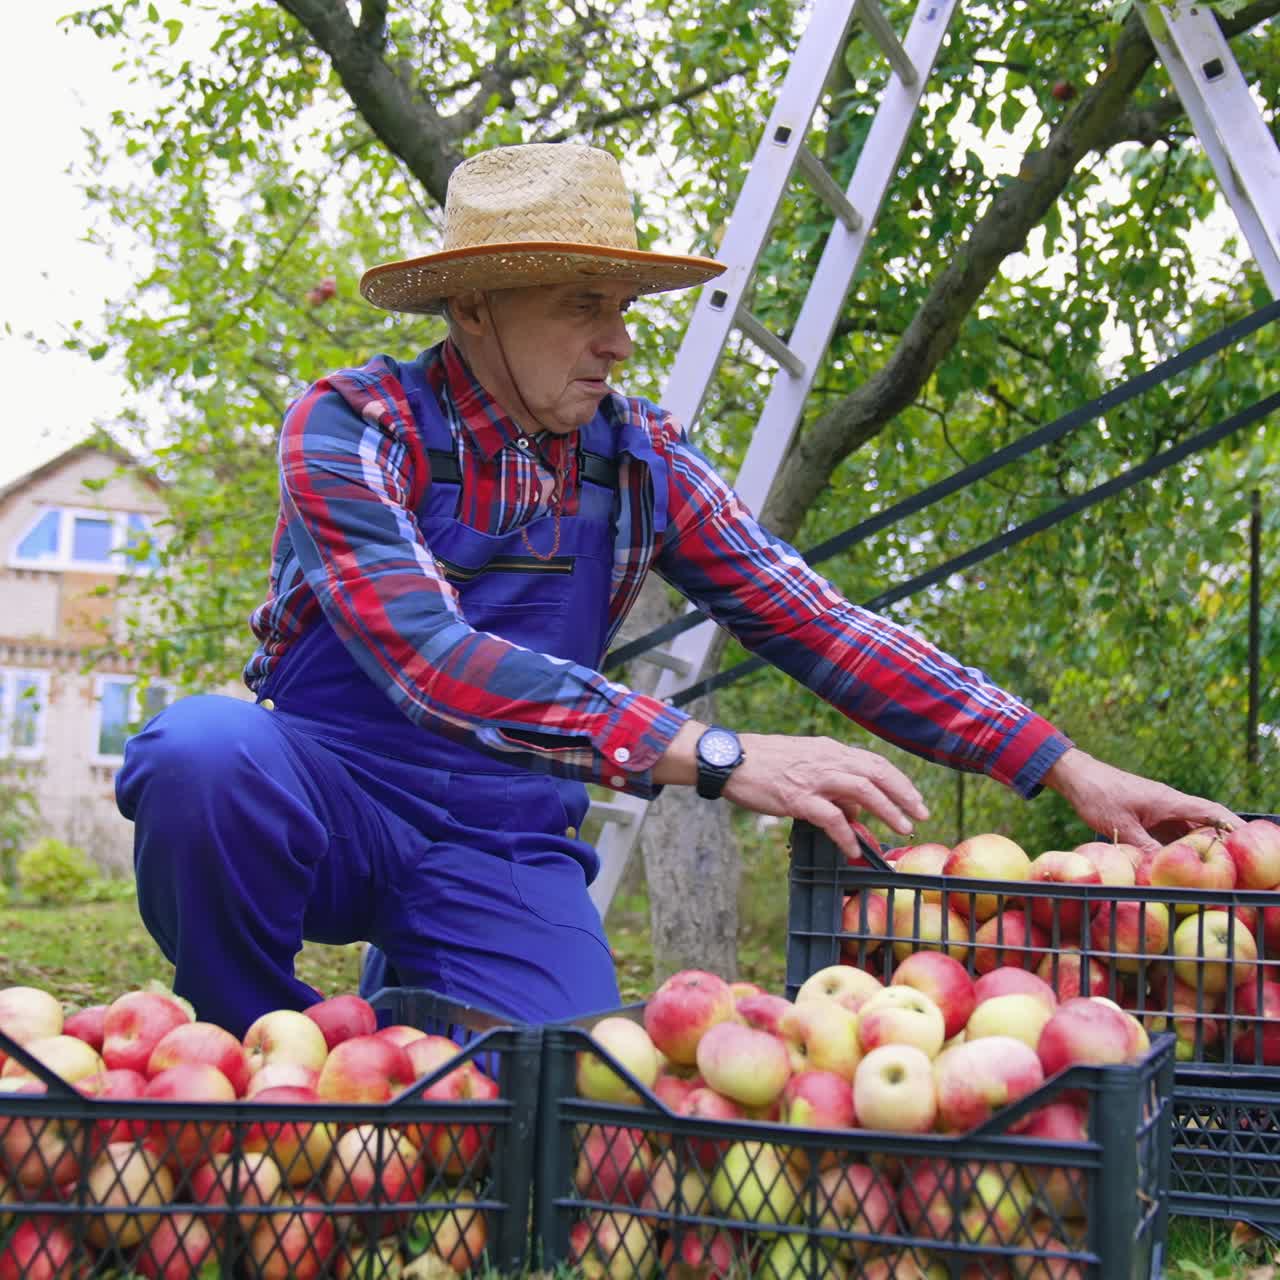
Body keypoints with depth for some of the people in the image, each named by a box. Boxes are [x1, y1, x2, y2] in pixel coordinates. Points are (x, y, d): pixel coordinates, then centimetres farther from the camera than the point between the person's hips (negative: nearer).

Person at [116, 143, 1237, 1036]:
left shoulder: (638, 458, 1)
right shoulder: (353, 426, -14)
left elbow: (818, 625, 0)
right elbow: (430, 656, -29)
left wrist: (1067, 770, -6)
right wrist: (713, 757, -37)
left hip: (500, 848, 3)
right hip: (327, 801, -3)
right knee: (204, 748, -35)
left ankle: (411, 1005, 14)